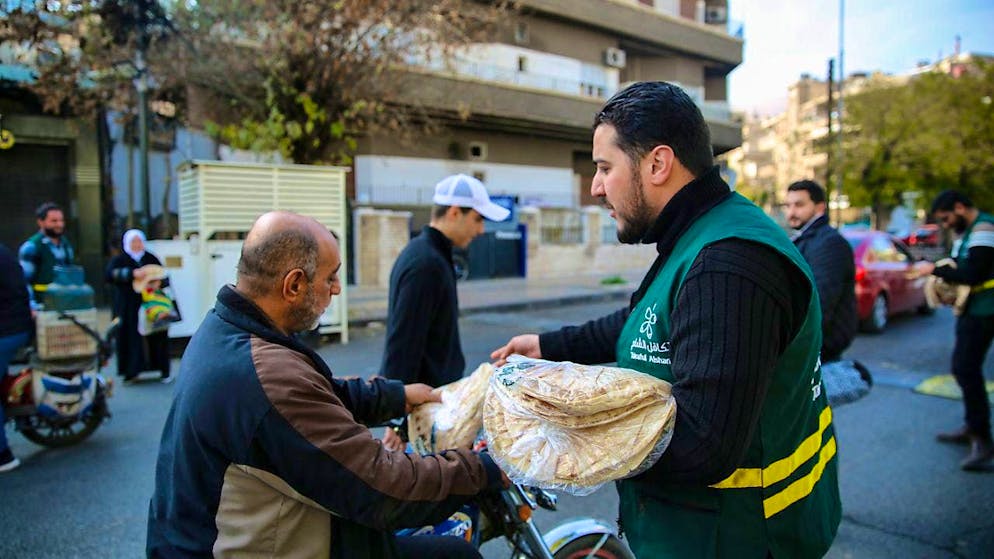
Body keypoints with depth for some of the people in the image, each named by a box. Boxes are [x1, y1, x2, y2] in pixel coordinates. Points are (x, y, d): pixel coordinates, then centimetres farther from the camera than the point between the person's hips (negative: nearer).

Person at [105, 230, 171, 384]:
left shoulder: (151, 259, 12)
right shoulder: (119, 260, 6)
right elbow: (109, 275, -11)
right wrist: (133, 274, -22)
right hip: (128, 307, -1)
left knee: (157, 337, -2)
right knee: (131, 337, -6)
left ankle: (164, 371, 5)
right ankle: (131, 372, 4)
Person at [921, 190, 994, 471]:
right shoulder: (965, 232, 15)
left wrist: (935, 270, -16)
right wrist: (943, 279, 0)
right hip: (970, 309, 11)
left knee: (967, 369, -13)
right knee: (963, 367, 16)